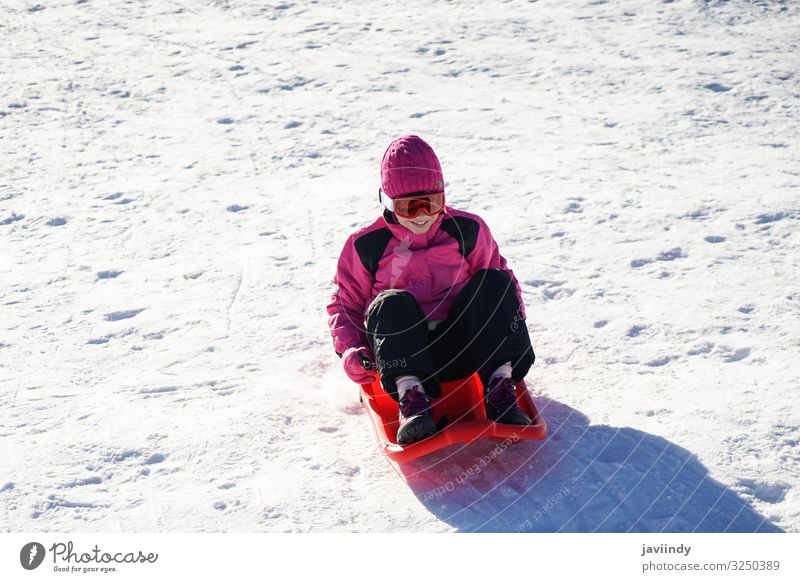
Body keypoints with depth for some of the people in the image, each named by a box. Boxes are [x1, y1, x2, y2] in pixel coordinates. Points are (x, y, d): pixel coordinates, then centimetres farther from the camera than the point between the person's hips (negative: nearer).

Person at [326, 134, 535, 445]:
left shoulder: (468, 230, 9)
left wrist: (511, 322, -1)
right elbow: (345, 303, 11)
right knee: (391, 303, -31)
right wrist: (350, 349, -7)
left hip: (461, 345, 2)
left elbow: (502, 276, 17)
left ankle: (500, 387, -30)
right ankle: (411, 396, -46)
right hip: (403, 355, -1)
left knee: (493, 282, -20)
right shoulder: (366, 245, 5)